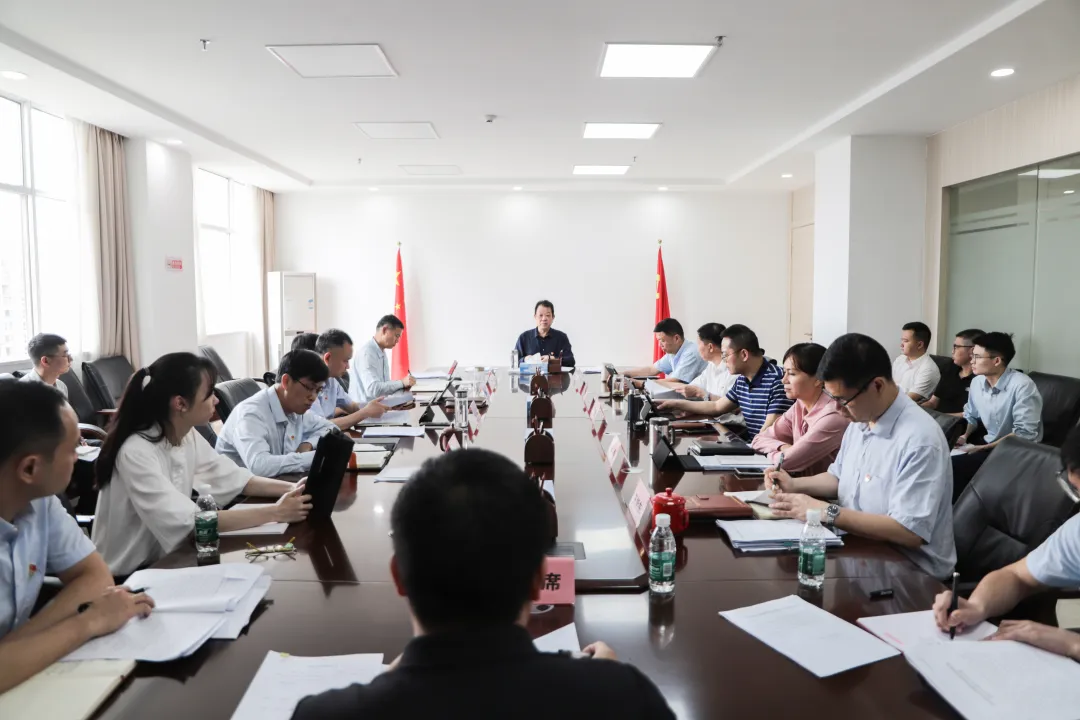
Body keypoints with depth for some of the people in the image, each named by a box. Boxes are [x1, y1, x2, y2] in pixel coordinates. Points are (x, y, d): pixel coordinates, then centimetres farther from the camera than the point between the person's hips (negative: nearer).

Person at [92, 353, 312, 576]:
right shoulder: (137, 452, -26)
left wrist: (290, 488, -14)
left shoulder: (189, 436, -1)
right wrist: (274, 512, -31)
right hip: (128, 576, -7)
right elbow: (189, 522, -33)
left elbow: (232, 478, 2)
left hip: (165, 561, 7)